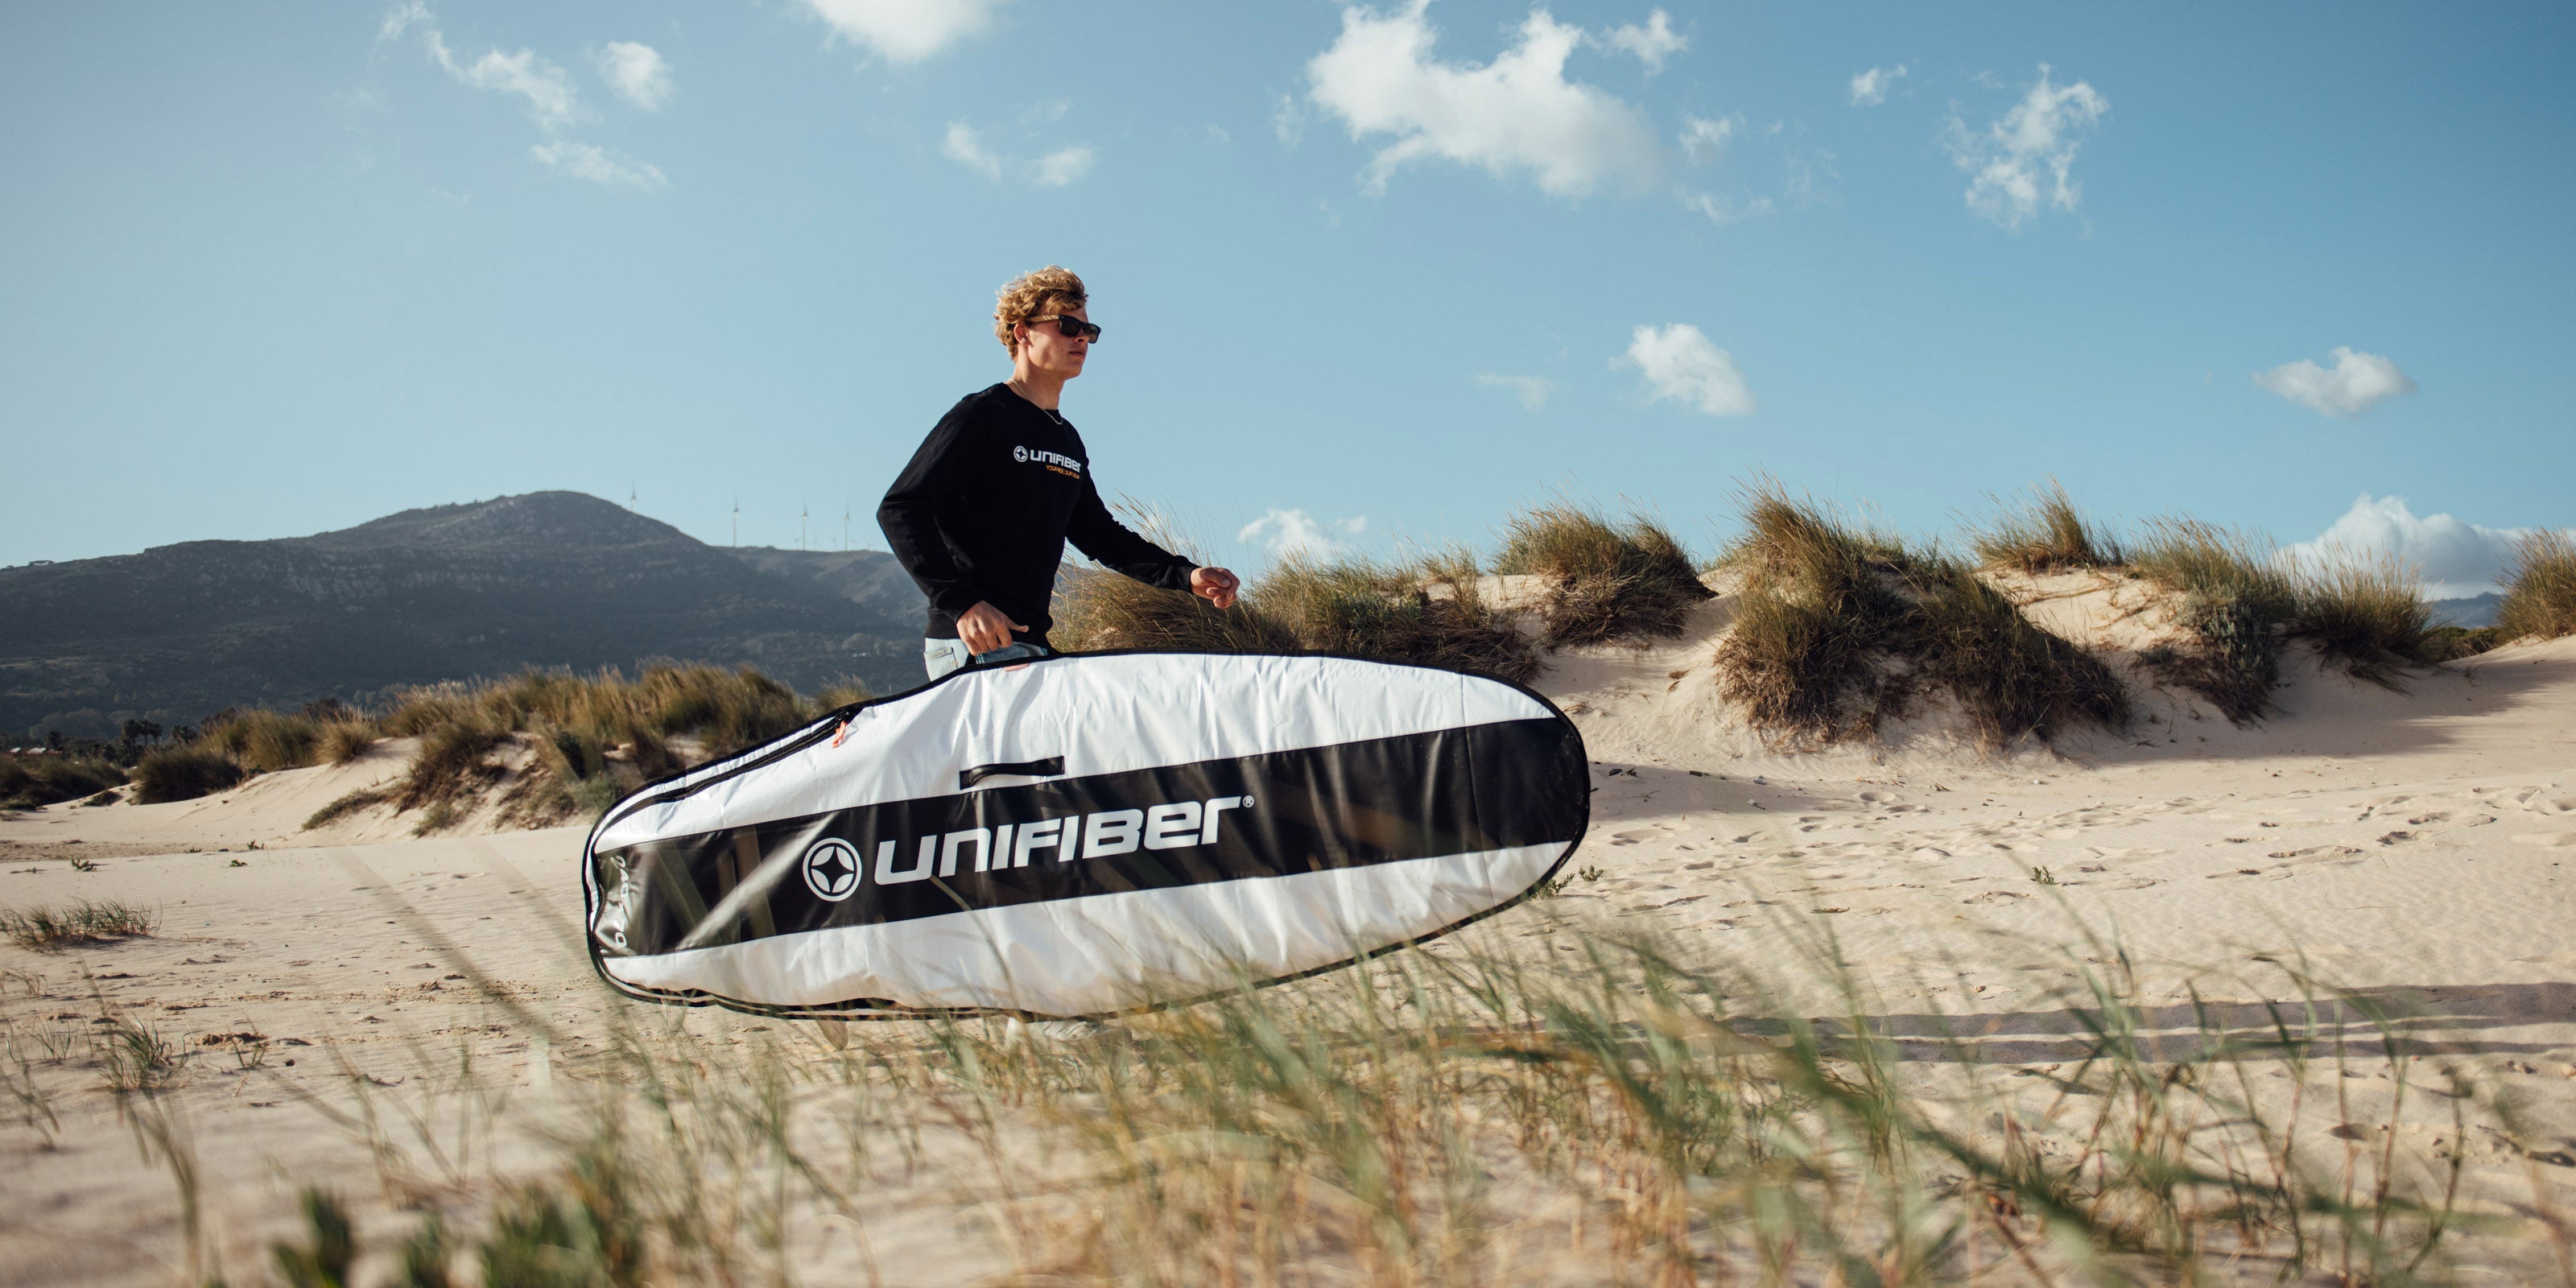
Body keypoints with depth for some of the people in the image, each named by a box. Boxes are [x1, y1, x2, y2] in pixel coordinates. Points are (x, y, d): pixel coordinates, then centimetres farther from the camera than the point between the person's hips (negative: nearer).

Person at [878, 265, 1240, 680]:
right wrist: (961, 603, -26)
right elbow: (899, 510, -14)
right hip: (975, 644, -8)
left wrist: (1185, 575, 10)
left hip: (1031, 644, 8)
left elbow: (1098, 535, 25)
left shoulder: (1068, 440, 19)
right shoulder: (981, 416, -6)